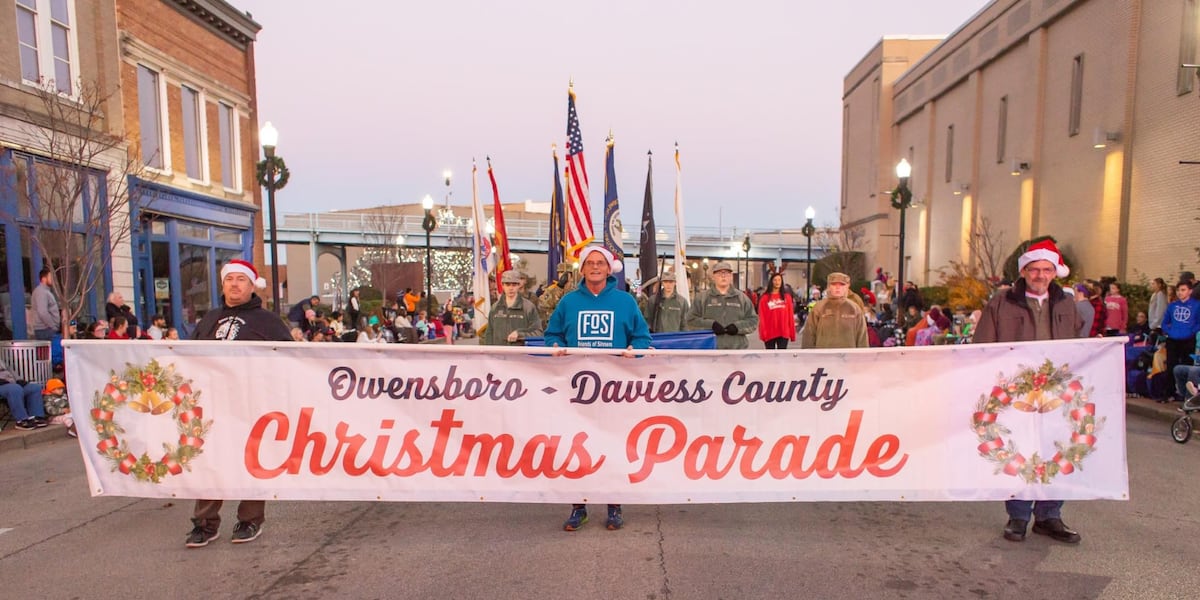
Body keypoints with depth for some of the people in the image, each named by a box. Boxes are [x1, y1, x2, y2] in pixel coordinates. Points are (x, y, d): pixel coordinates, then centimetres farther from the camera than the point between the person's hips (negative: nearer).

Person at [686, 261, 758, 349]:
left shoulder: (742, 298, 10)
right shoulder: (702, 297, 4)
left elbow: (753, 320, 10)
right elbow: (691, 319, 0)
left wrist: (738, 327, -8)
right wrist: (710, 325, -14)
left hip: (736, 350, 2)